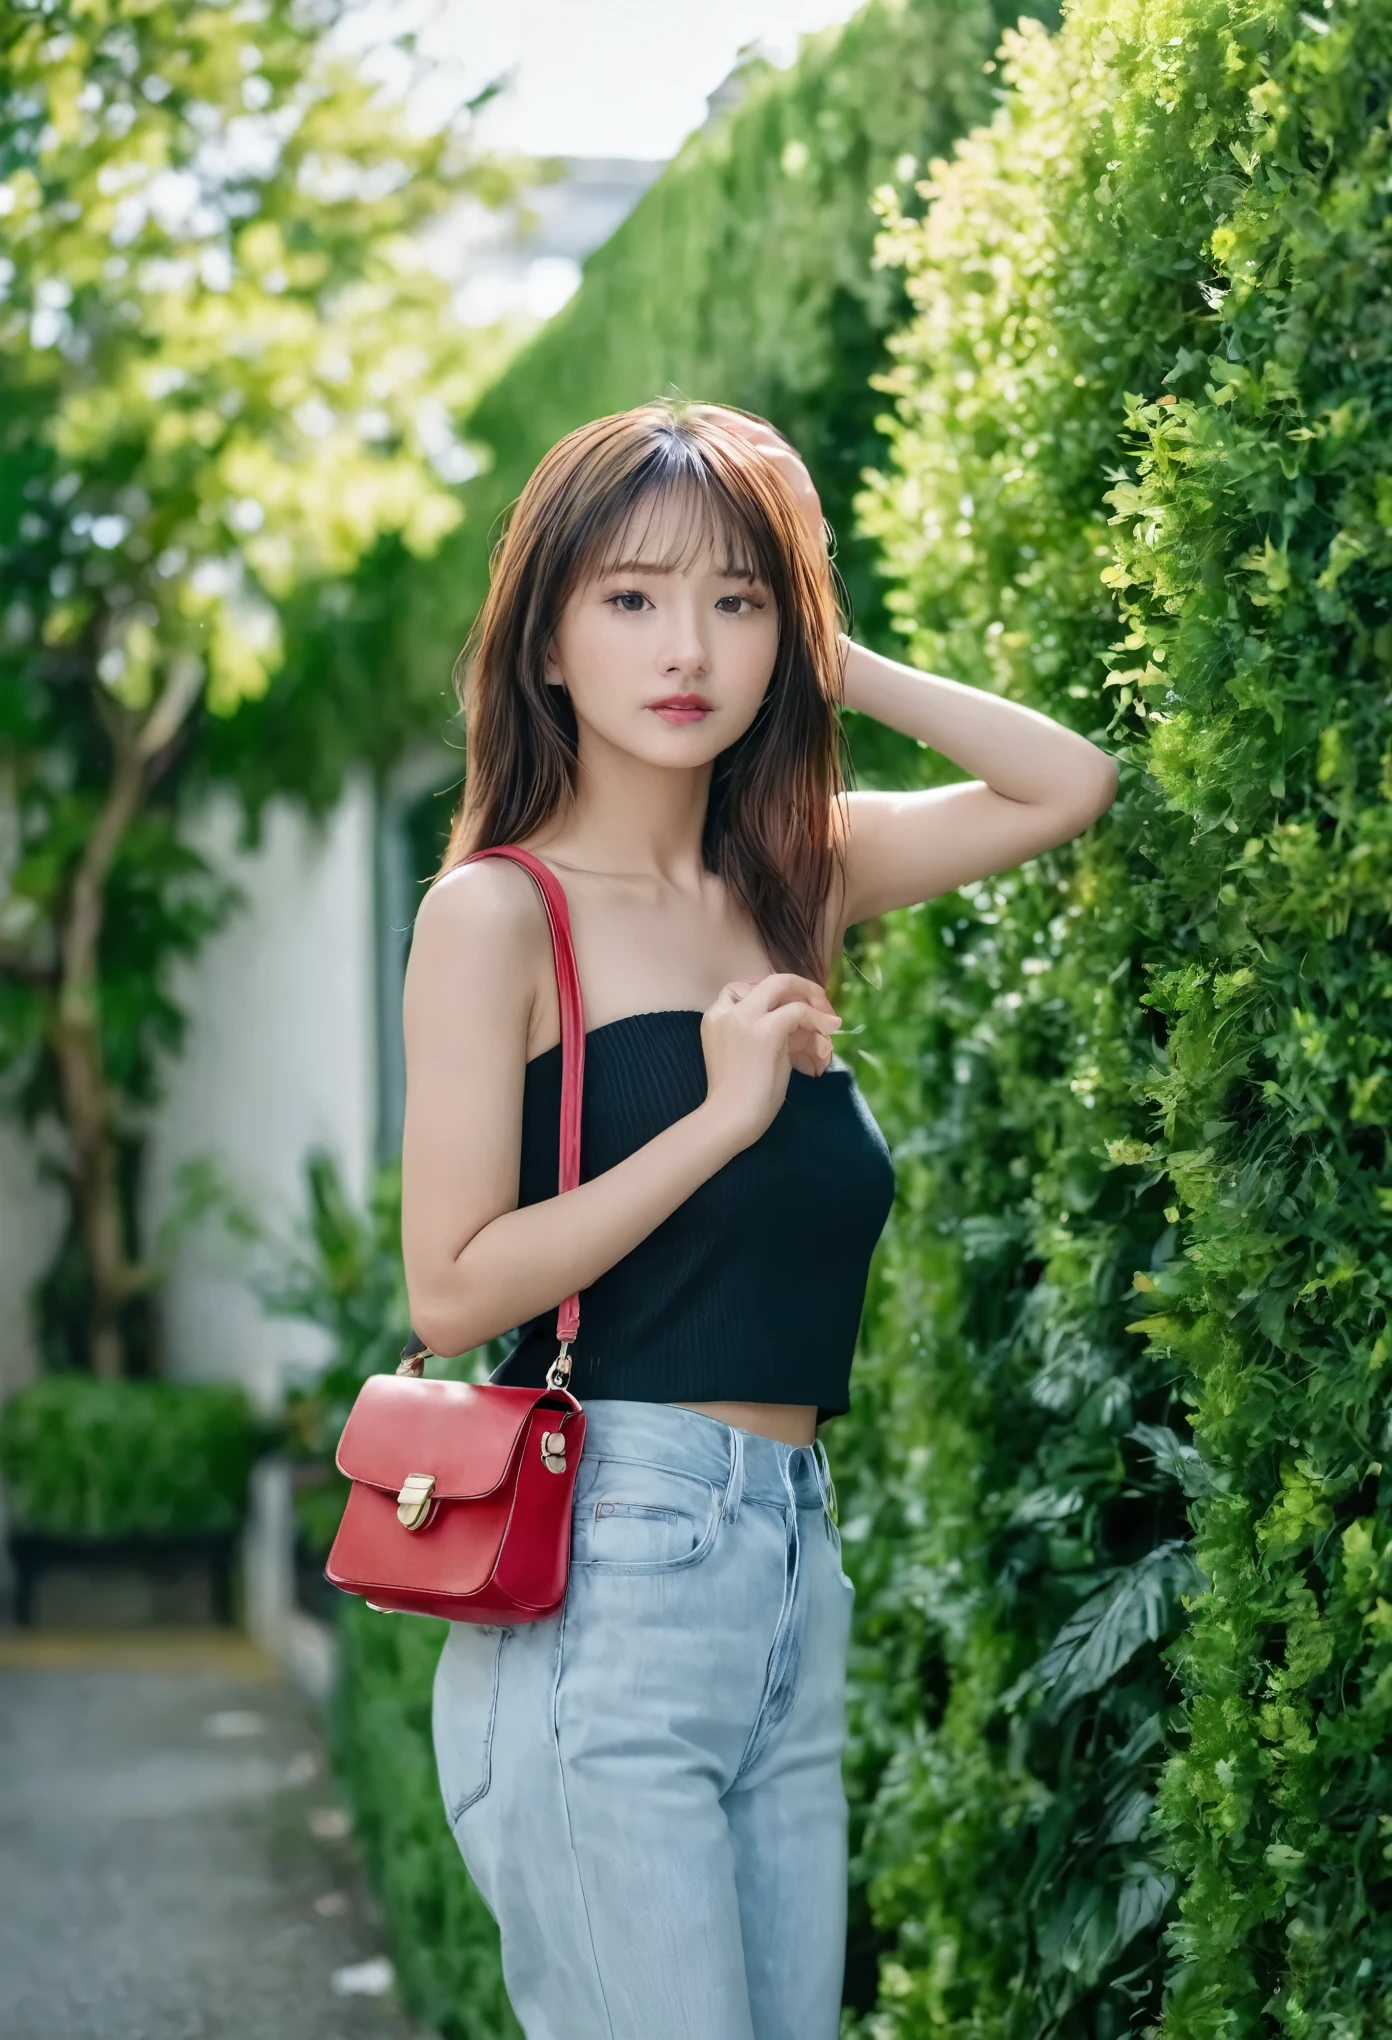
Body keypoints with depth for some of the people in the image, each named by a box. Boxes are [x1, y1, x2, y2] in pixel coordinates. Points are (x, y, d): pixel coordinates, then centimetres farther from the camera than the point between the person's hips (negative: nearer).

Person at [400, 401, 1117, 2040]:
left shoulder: (792, 881, 12)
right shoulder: (498, 909, -5)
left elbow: (1067, 783, 17)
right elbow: (453, 1288, -11)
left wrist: (832, 665, 10)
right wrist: (726, 1110, -14)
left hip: (795, 1555, 7)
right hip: (609, 1568, -6)